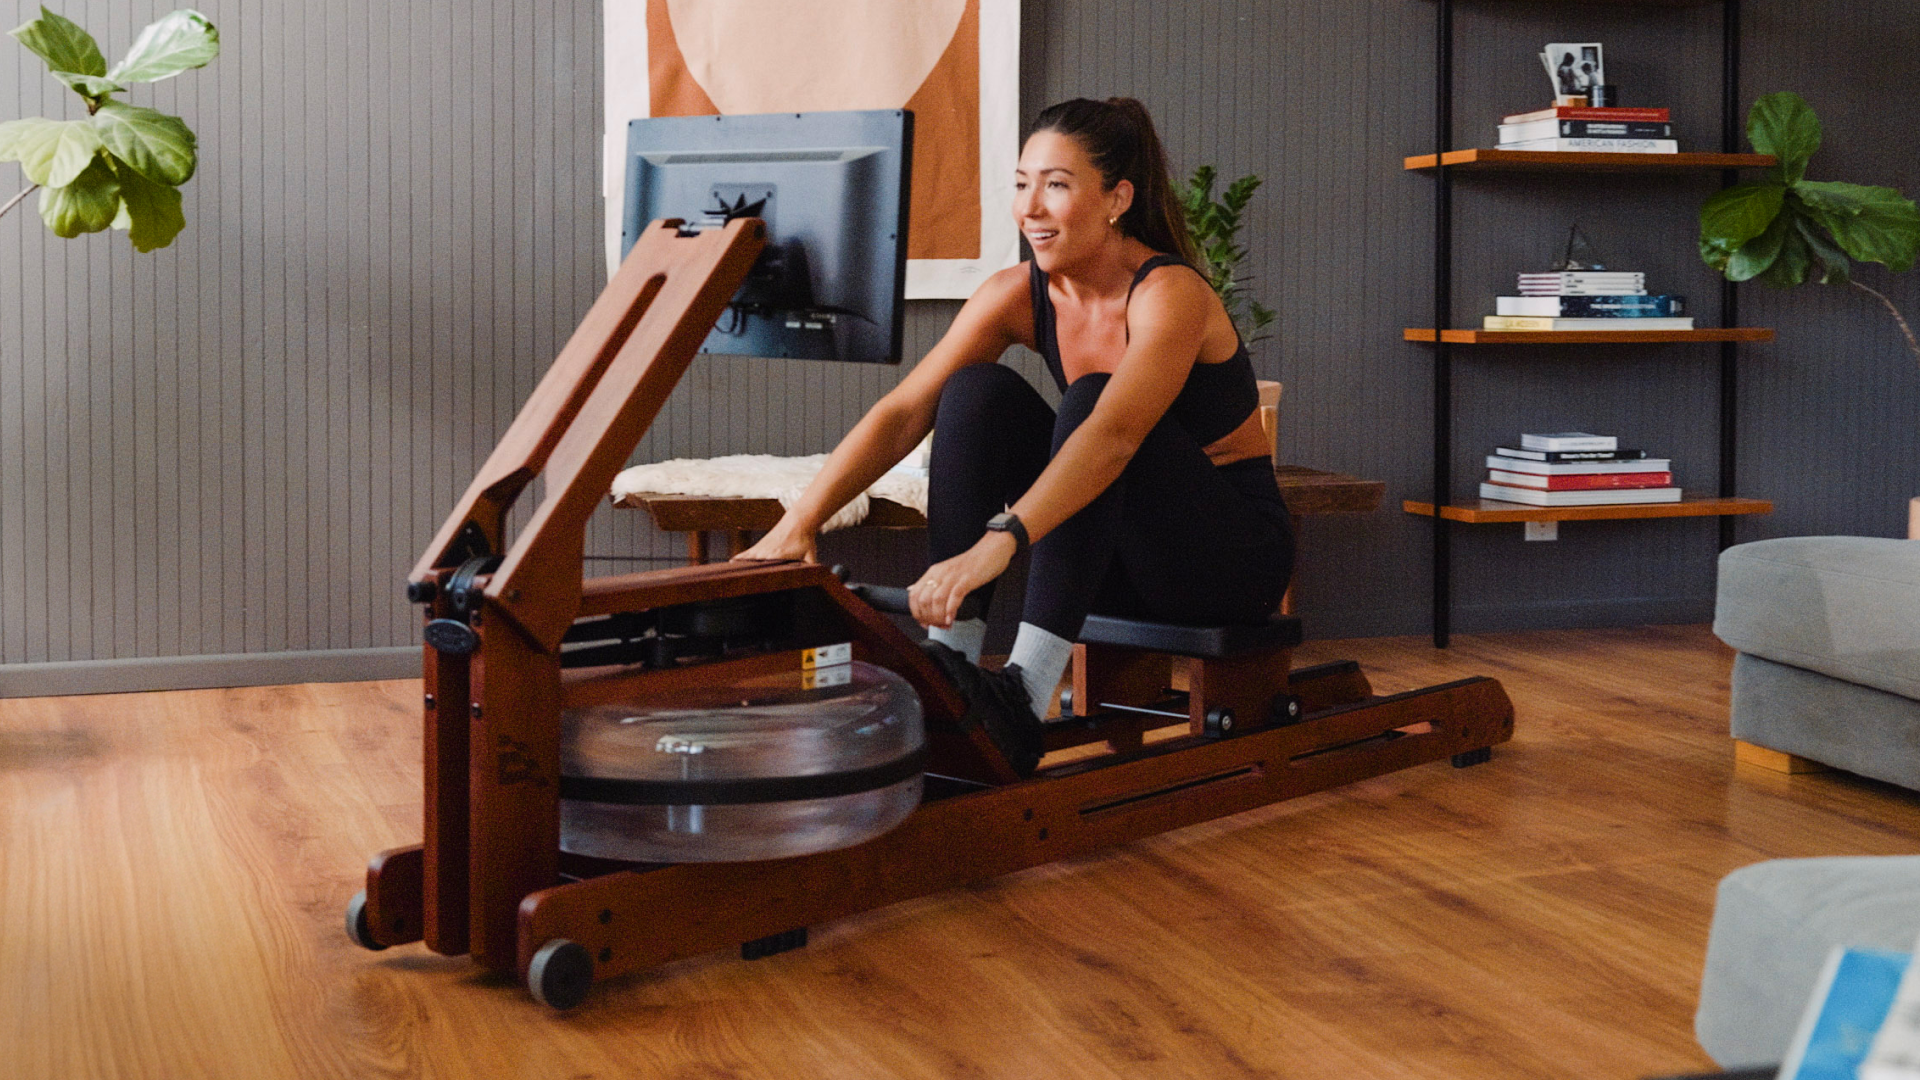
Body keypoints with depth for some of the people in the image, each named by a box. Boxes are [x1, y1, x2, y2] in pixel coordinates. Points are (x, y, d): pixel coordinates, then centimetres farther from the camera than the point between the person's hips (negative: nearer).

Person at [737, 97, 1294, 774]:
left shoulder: (1170, 293, -24)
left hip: (1234, 556, -5)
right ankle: (949, 655, -21)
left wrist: (997, 545, -55)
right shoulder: (1018, 294, -6)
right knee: (977, 393, -15)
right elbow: (902, 413, -14)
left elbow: (1114, 432, -41)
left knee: (1087, 398, -31)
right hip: (1115, 554, 6)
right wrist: (801, 521, -29)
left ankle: (1025, 694, -39)